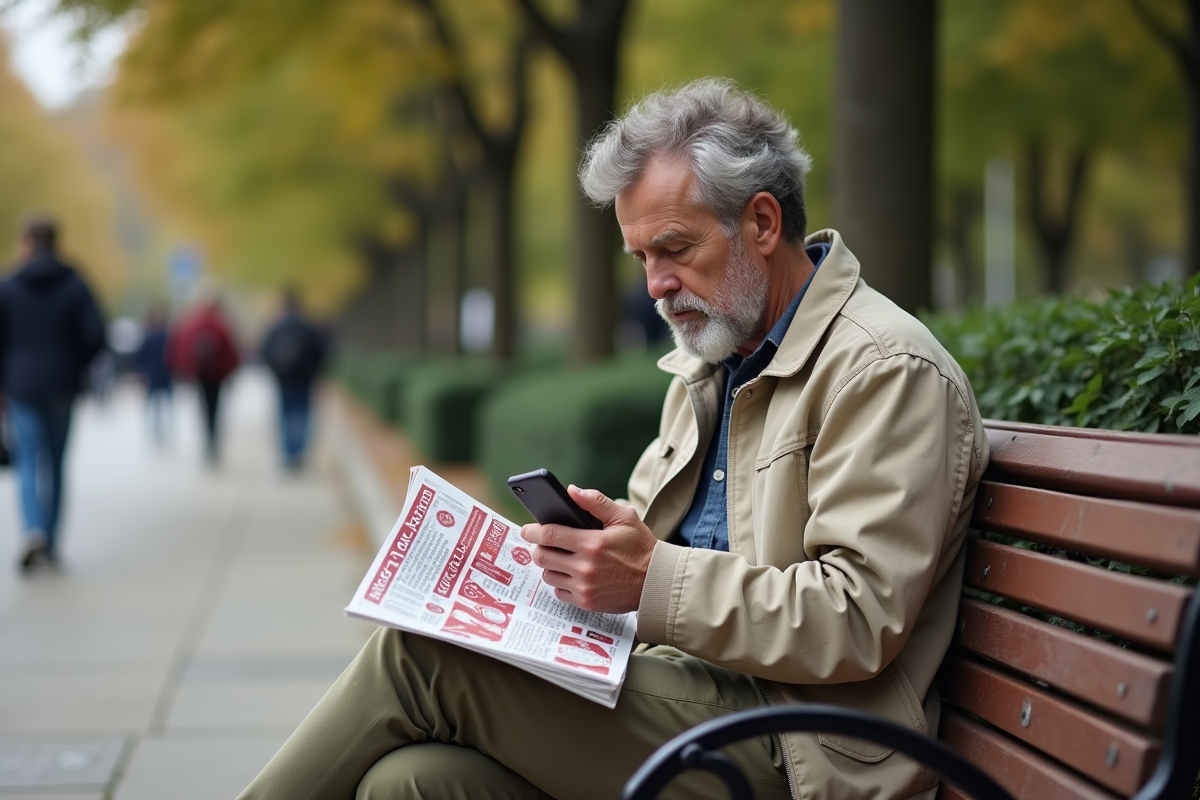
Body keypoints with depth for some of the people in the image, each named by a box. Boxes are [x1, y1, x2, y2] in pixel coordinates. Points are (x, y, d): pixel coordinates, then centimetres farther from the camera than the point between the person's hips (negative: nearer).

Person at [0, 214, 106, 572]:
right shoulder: (75, 286, -2)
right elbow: (95, 335, -9)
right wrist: (77, 367, 9)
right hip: (62, 386, 1)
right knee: (55, 462, 12)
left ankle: (35, 531, -24)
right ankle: (51, 543, 15)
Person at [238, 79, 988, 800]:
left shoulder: (890, 372, -10)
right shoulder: (711, 362, 20)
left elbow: (860, 621, -18)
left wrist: (654, 582, -23)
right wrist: (587, 551, 2)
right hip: (686, 695, 8)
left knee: (420, 654, -17)